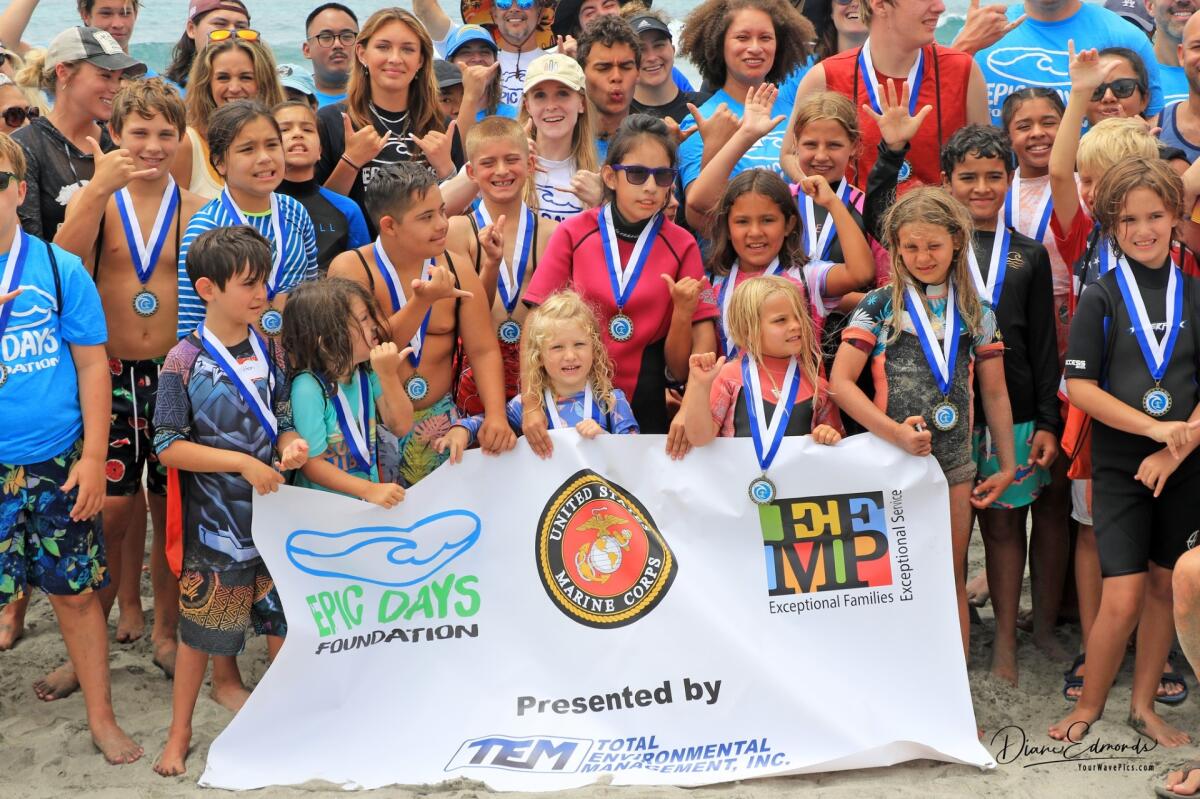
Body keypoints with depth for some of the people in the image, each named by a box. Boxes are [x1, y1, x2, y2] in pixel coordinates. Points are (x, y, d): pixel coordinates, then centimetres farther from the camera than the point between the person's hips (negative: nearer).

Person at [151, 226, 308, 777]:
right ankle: (179, 732, 24)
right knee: (200, 629, 7)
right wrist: (242, 462, -19)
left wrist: (289, 445, -10)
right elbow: (169, 446, -14)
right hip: (216, 520, -4)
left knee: (282, 620, 13)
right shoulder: (185, 363, -13)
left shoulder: (268, 349, 2)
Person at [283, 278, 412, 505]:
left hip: (370, 498, 5)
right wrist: (369, 490, -21)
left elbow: (400, 426, -1)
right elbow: (312, 463, -14)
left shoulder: (368, 370, -1)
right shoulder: (308, 388, -18)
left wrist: (390, 376, -14)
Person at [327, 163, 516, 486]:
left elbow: (483, 350, -1)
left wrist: (495, 415, -15)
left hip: (438, 418, 3)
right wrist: (422, 301, -28)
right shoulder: (351, 269, -10)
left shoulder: (457, 268, 0)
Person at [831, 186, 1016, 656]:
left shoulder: (976, 313, 6)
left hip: (955, 462, 3)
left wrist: (1007, 466, 10)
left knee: (952, 576, 9)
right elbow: (840, 382, -11)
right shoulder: (880, 306, -4)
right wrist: (895, 433, -21)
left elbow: (994, 393, 11)